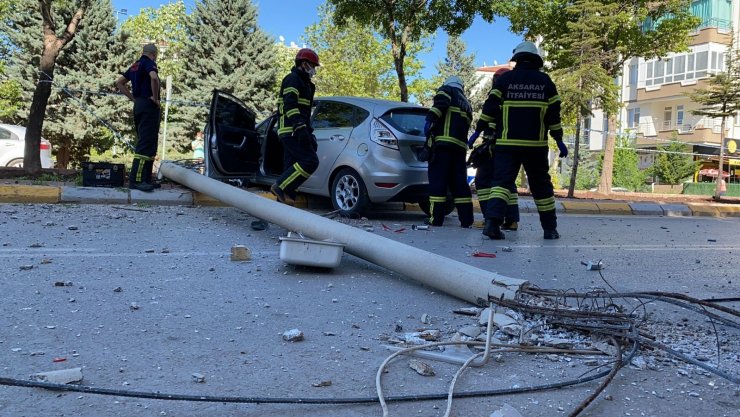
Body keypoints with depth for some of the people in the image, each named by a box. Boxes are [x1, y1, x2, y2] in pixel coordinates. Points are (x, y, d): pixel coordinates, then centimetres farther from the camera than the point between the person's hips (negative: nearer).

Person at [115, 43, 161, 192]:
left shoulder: (135, 65, 19)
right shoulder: (149, 63, -7)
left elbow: (119, 82, 23)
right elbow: (154, 78, -29)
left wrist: (133, 98, 16)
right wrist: (155, 97, -17)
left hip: (138, 105, 10)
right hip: (149, 106, -10)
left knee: (144, 143, 11)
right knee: (146, 144, -13)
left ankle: (146, 179, 12)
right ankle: (135, 180, -19)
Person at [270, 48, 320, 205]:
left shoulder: (303, 83, 27)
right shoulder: (293, 79, -5)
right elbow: (290, 105, -19)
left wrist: (308, 133, 30)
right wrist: (301, 128, -29)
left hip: (292, 133, 11)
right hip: (291, 131, -11)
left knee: (291, 168, 7)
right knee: (310, 161, -18)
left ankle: (284, 200, 7)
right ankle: (281, 186, -17)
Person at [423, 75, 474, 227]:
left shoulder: (446, 90, 11)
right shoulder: (466, 104, 30)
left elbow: (440, 103, -12)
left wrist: (430, 120, -15)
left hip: (442, 142, -6)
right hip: (460, 145, 7)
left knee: (438, 180, -6)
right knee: (459, 182, 8)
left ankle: (436, 218, -8)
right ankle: (466, 219, 5)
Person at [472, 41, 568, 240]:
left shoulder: (504, 79, 3)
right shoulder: (545, 81, 7)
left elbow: (490, 107, -2)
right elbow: (554, 113, 7)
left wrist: (479, 131, 4)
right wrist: (559, 140, 14)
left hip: (507, 143, -1)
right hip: (536, 145, 1)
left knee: (501, 181, -4)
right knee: (541, 185, 12)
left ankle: (492, 221, -25)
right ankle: (550, 228, 18)